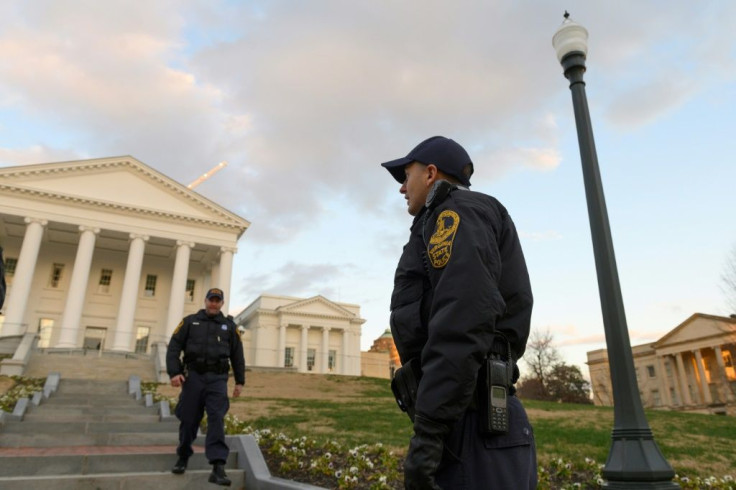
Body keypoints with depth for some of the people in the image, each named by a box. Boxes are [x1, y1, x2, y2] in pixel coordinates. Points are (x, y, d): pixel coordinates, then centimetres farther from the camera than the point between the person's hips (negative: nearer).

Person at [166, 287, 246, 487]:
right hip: (193, 376, 0)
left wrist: (240, 381, 9)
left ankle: (218, 468, -16)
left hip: (217, 379, 0)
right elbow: (174, 347, 3)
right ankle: (183, 457, 31)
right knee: (189, 419, 7)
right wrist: (174, 372, -10)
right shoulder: (190, 321, 9)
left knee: (217, 419, -11)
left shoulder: (229, 326, 11)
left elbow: (237, 355, 13)